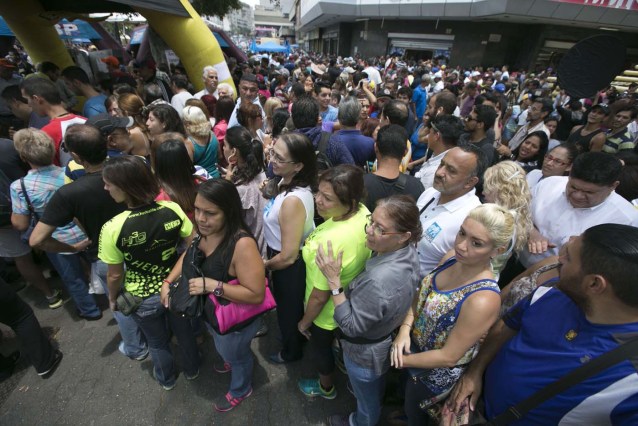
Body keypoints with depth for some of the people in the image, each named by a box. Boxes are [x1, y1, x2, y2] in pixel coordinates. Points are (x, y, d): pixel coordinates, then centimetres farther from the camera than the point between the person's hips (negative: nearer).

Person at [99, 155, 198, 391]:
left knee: (157, 341, 28)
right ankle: (192, 369, 56)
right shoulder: (172, 209, -22)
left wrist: (112, 297, 7)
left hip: (143, 299, -1)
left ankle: (166, 379, 56)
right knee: (184, 330, 29)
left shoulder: (113, 228, -28)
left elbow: (115, 275, -14)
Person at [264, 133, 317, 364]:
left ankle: (291, 351, 54)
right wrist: (269, 194, -4)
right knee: (290, 307, 34)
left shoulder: (293, 200, -38)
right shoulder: (287, 182, -9)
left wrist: (263, 265, -14)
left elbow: (288, 256, -30)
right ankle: (296, 339, 65)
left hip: (289, 267, -9)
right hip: (282, 257, 9)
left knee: (288, 309, 22)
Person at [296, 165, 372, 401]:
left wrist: (305, 321, -9)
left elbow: (320, 297, -28)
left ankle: (326, 387, 58)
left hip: (328, 312, -6)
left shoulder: (329, 243, -44)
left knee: (320, 348, 27)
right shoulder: (363, 212, -21)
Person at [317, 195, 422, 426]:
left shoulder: (379, 281, -46)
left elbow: (351, 326, -31)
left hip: (366, 352, -8)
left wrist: (334, 280, -35)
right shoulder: (408, 250, -18)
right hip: (388, 339, 8)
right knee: (376, 389, 40)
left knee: (367, 400, 28)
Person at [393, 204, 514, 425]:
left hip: (436, 372, -6)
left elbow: (448, 357, -28)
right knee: (406, 394, 36)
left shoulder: (483, 300, -38)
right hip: (413, 344, 6)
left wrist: (402, 360, -18)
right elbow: (420, 296, -4)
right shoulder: (453, 258, -16)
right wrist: (405, 329, -18)